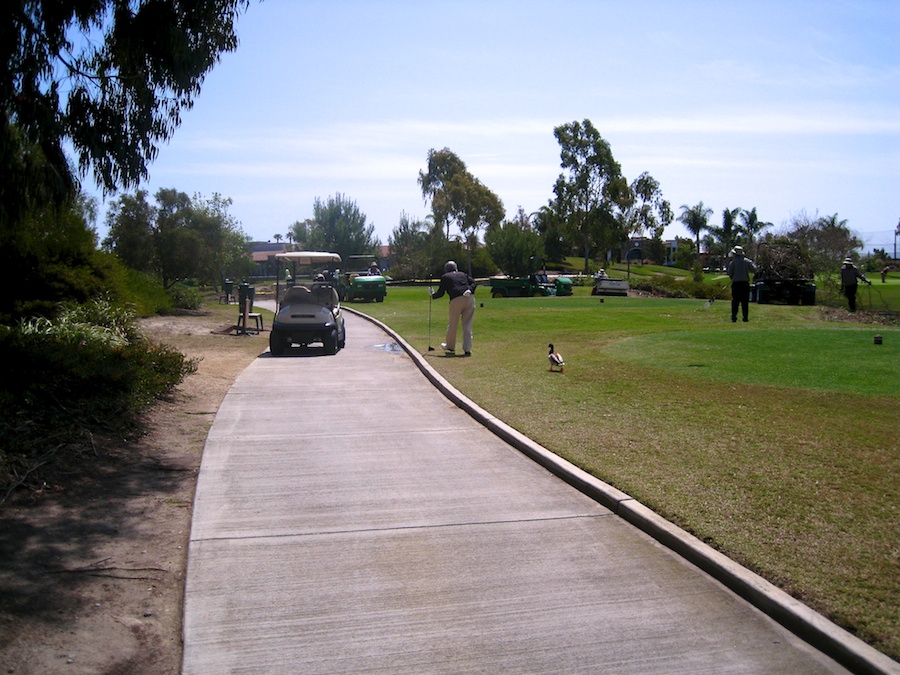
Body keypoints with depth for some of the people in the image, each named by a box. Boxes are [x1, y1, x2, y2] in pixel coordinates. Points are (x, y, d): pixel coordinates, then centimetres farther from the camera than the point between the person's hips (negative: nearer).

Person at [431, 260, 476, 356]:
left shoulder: (445, 277, 15)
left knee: (453, 324, 12)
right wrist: (470, 290, -2)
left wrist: (433, 295, 32)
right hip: (470, 298, 3)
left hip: (456, 300, -3)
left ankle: (450, 347, 26)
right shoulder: (463, 274, 25)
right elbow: (473, 282, 10)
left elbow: (440, 293, 14)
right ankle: (467, 349, 3)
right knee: (467, 325, 7)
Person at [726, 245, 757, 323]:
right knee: (745, 301, 5)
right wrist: (753, 264, 28)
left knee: (735, 301, 2)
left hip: (736, 283, -2)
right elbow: (754, 269, 8)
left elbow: (730, 274, -4)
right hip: (745, 283, 2)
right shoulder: (747, 261, 3)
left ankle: (734, 317, -2)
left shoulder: (732, 262, -5)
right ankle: (745, 317, 2)